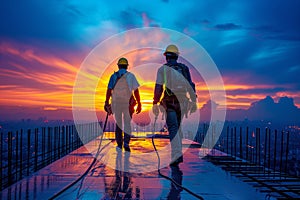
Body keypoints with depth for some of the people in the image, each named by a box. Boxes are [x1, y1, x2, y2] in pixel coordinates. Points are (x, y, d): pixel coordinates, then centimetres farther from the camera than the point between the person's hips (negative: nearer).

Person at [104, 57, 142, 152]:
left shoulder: (114, 76, 1)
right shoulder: (131, 76, -2)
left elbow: (109, 90, -1)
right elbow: (136, 91, -6)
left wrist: (107, 102, 6)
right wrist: (139, 104, -3)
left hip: (116, 103, 1)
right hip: (128, 103, -1)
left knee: (118, 124, 13)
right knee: (127, 123, 7)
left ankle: (119, 145, 14)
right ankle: (126, 143, -8)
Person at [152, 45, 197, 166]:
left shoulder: (162, 69, -1)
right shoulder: (184, 68, 8)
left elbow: (158, 88, -10)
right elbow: (191, 86, 5)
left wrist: (155, 103, -7)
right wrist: (193, 101, 10)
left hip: (169, 103, -4)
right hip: (182, 102, 4)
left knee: (173, 129, -5)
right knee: (178, 127, 18)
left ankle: (177, 155, -20)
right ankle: (177, 153, 23)